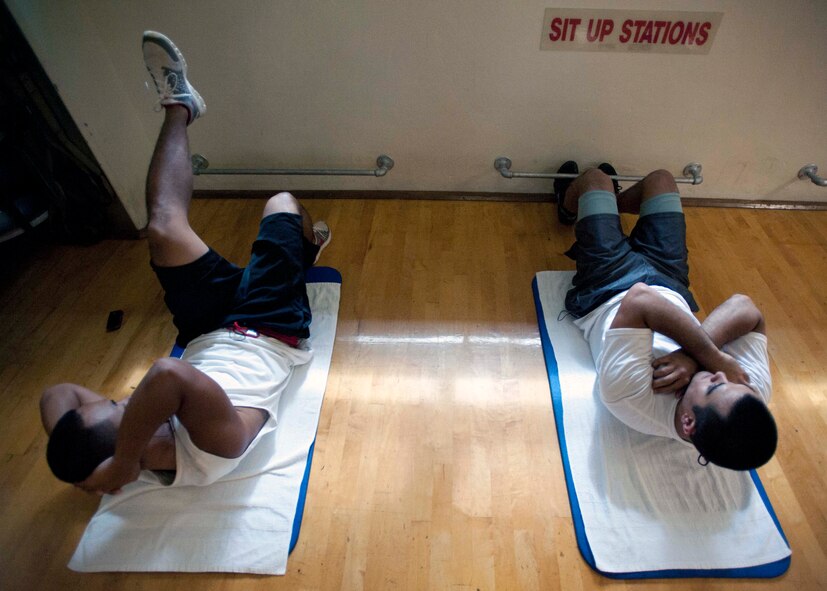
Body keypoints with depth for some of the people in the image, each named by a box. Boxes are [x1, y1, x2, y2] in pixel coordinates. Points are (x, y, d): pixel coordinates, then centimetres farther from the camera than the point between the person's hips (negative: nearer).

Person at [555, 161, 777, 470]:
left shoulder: (630, 395, -48)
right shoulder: (755, 392, -32)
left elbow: (638, 300, -52)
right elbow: (746, 308, -31)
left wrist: (715, 357, -46)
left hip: (607, 288, -3)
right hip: (669, 283, 4)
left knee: (596, 177, 9)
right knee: (660, 178, 16)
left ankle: (568, 207, 52)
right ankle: (616, 201, 57)